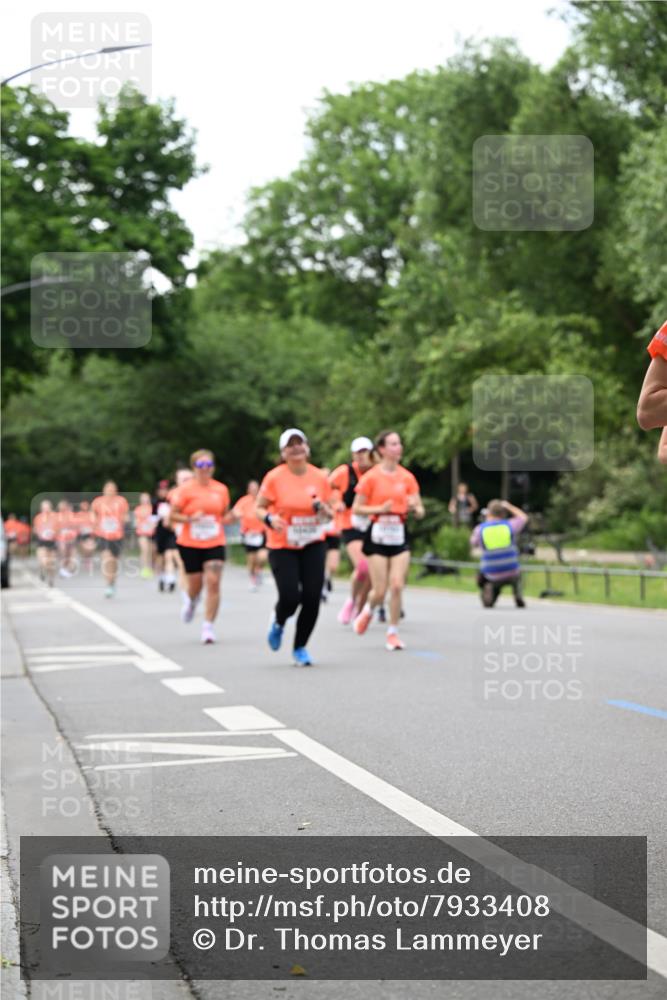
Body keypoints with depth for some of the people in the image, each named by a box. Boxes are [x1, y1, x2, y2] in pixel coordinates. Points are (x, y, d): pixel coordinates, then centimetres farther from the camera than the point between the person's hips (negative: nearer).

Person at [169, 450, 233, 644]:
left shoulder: (221, 489, 4)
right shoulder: (185, 489, -5)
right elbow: (172, 516, -3)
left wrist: (231, 517, -7)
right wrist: (190, 519, -20)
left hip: (215, 544, 1)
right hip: (190, 544, -1)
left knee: (213, 582, -12)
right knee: (196, 584, 8)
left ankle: (208, 627, -7)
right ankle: (190, 599, 47)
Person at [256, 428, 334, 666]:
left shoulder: (320, 477, 1)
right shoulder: (274, 478, -7)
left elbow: (330, 514, 11)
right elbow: (259, 509, -1)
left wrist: (323, 508, -12)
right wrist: (270, 519, -22)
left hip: (313, 546, 3)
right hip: (282, 547, -3)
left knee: (312, 597, -5)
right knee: (290, 597, -12)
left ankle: (300, 648, 15)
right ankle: (278, 622, 26)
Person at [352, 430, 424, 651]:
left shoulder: (407, 477, 5)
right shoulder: (371, 477, -5)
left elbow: (420, 512, 9)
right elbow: (356, 508, -4)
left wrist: (414, 507, -14)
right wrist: (380, 509, -17)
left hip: (399, 535, 3)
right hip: (378, 534, -3)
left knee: (397, 586, -8)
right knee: (380, 590, -4)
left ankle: (393, 633, 6)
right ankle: (368, 610, 31)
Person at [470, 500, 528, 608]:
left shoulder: (480, 529, -7)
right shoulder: (509, 525, -5)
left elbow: (474, 544, 14)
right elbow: (523, 517, 16)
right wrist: (509, 506, 28)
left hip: (492, 576, -1)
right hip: (511, 574, 1)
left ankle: (488, 589, 4)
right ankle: (518, 597, 19)